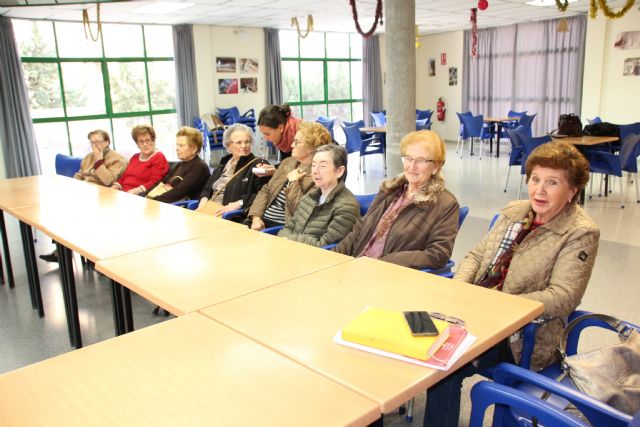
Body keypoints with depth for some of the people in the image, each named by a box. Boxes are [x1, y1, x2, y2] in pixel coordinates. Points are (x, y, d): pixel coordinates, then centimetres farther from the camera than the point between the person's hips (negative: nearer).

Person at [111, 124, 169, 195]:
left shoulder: (158, 158, -3)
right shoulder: (135, 157, 24)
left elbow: (154, 182, -12)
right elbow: (124, 176, 23)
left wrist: (136, 190, -22)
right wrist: (115, 187, 4)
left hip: (141, 196, -7)